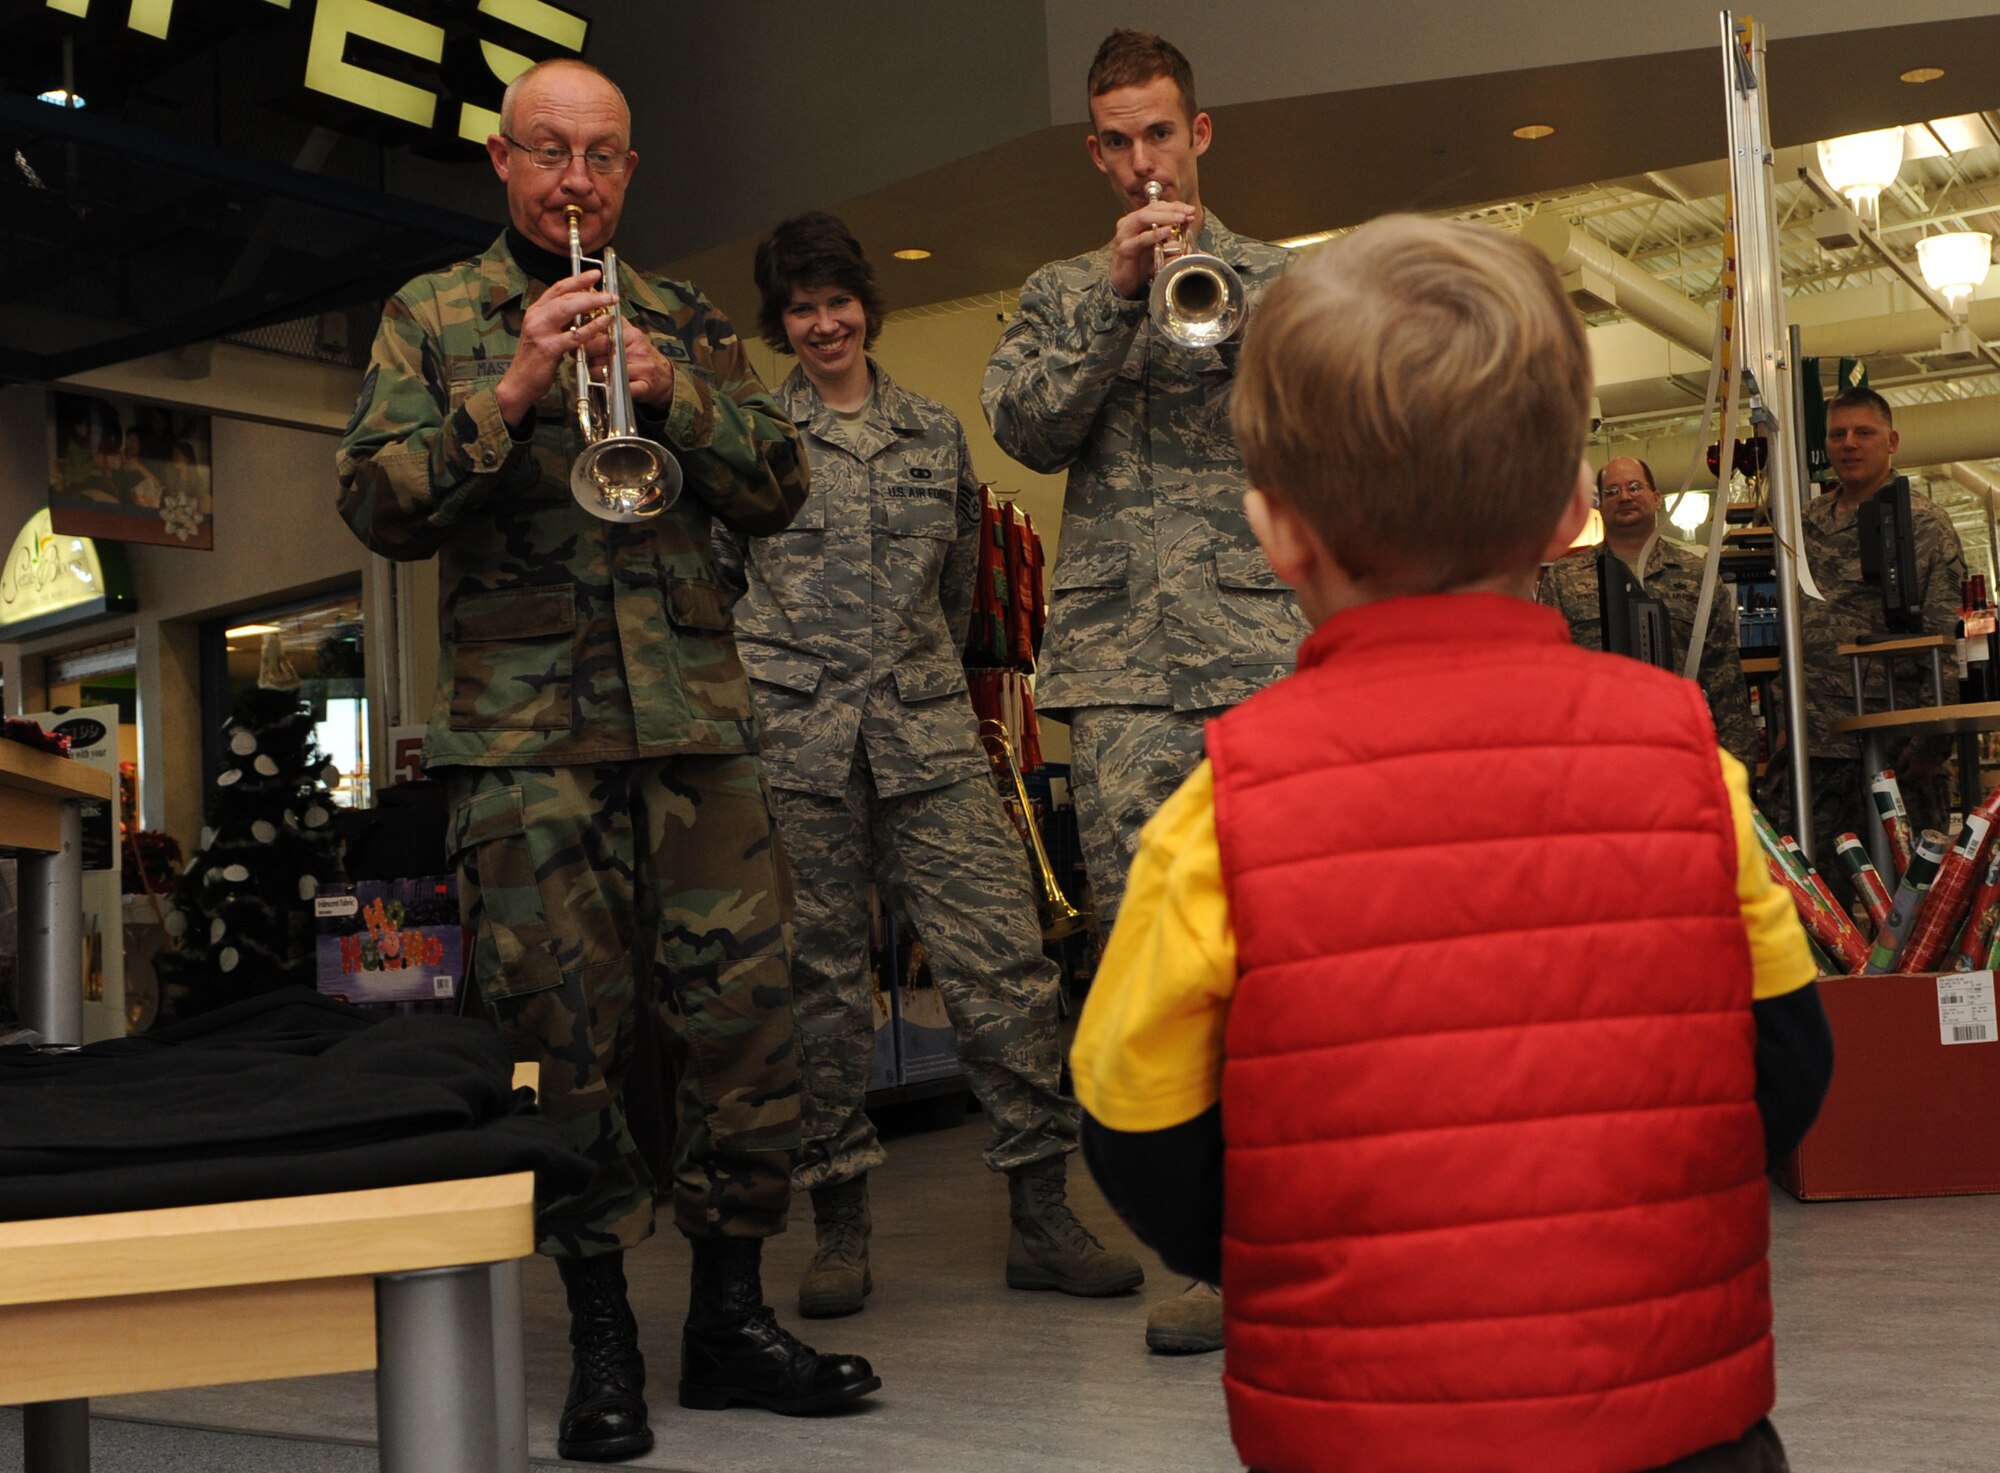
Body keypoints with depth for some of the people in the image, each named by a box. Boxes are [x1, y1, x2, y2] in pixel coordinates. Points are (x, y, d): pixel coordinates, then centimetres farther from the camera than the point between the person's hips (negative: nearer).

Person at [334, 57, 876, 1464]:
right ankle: (601, 1336, 10)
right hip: (523, 727, -2)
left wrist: (672, 392, -7)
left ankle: (731, 1309, 11)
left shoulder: (687, 320, 18)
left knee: (745, 1008, -2)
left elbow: (780, 487, 9)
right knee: (567, 1029, -1)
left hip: (699, 714, 2)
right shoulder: (431, 315, 12)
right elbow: (377, 503, 0)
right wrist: (512, 391, -12)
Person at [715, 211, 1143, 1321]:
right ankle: (840, 1227, 11)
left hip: (930, 736, 2)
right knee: (817, 979, 1)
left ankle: (1041, 1217, -1)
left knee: (1004, 958, -7)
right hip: (793, 741, -1)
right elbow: (711, 584, 13)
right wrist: (755, 688, 8)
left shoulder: (935, 434, 16)